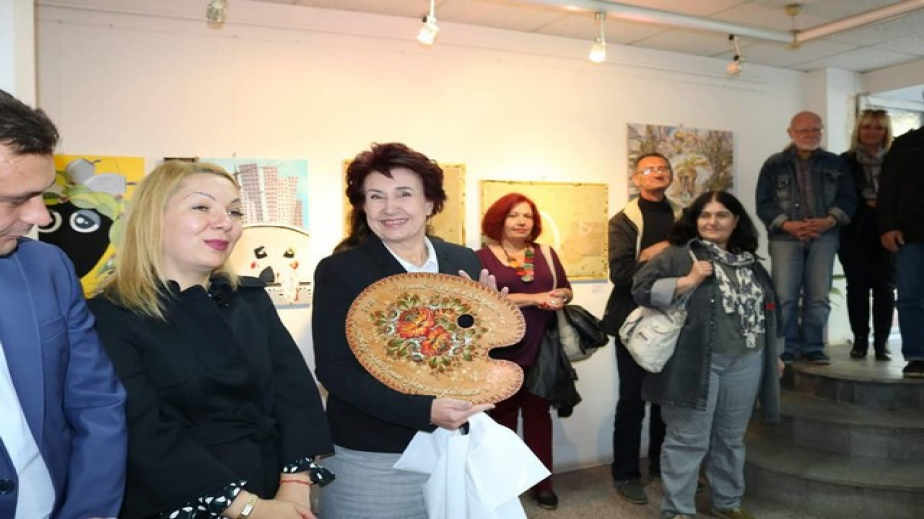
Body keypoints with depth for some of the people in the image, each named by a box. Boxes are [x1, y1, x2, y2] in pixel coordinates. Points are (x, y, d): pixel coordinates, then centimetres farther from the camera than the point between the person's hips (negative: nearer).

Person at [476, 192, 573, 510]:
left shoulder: (546, 253, 11)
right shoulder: (482, 256, -4)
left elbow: (566, 290, 15)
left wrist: (560, 297, -10)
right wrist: (533, 298, -18)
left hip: (541, 350, 4)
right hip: (501, 352, -4)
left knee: (538, 415, 12)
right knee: (502, 417, 9)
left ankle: (542, 483, 24)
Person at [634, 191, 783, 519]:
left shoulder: (749, 262, 14)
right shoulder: (678, 255, -5)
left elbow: (766, 309, 23)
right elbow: (642, 288, -14)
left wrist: (773, 355, 22)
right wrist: (688, 281, -20)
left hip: (745, 364, 6)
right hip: (696, 364, -6)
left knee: (731, 438, 18)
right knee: (688, 440, 0)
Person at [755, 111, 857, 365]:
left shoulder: (836, 164, 12)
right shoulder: (774, 165, 6)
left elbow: (847, 199, 7)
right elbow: (764, 203, 0)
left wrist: (829, 221, -11)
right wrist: (787, 224, -14)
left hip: (824, 237, 2)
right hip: (785, 237, -2)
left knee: (819, 296, 2)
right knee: (784, 297, -6)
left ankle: (813, 347, 13)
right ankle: (786, 348, 5)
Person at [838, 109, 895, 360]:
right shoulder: (845, 161, 4)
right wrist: (866, 204, -12)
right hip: (854, 233, -1)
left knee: (884, 286, 1)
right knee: (857, 286, 2)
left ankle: (881, 342, 7)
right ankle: (860, 340, 9)